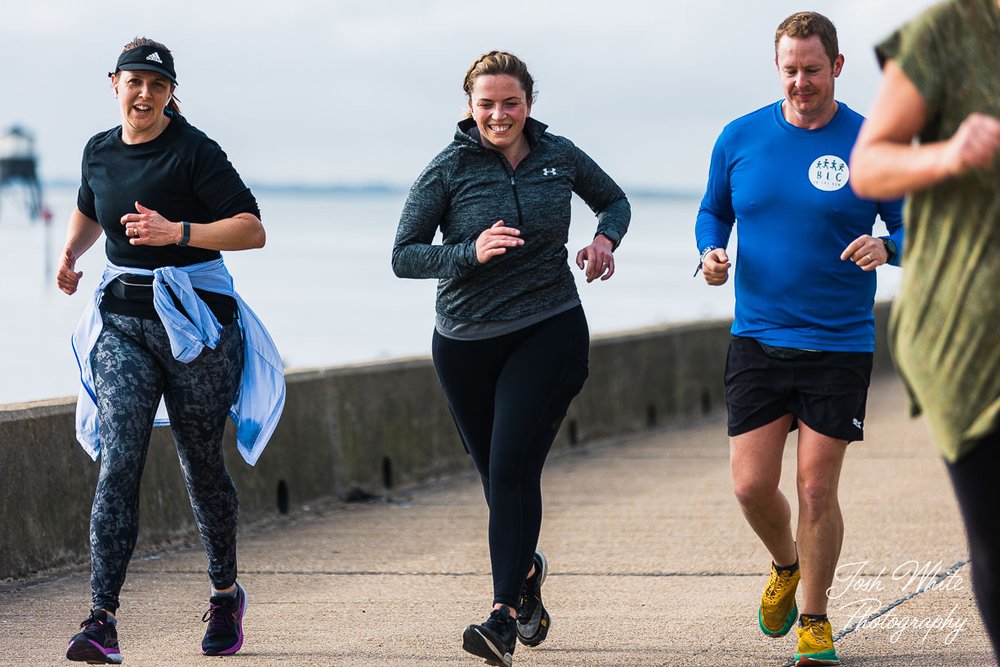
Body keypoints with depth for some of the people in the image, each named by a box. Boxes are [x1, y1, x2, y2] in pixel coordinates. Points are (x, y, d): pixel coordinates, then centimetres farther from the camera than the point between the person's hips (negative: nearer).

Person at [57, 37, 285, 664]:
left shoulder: (194, 151, -9)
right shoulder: (100, 151, 9)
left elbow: (252, 229, -15)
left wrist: (177, 232, -26)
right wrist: (71, 253, 11)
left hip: (194, 321, -4)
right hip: (121, 322, 4)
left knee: (202, 463, 7)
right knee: (118, 462, -11)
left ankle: (227, 594, 31)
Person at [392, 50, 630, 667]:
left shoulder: (559, 156, 2)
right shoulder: (449, 169, -5)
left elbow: (615, 201, 20)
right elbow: (404, 256, -6)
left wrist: (605, 239, -2)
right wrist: (471, 253, -21)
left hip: (549, 331, -1)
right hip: (467, 342, 1)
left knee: (512, 466, -15)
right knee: (498, 474, 10)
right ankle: (526, 569, 41)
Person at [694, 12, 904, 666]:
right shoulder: (740, 139, 3)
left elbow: (914, 229, 2)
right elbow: (713, 210, 17)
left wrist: (886, 247, -20)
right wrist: (712, 250, -4)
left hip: (840, 346, -2)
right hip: (757, 340, 2)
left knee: (816, 489, -3)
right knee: (751, 484, -2)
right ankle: (787, 566, 31)